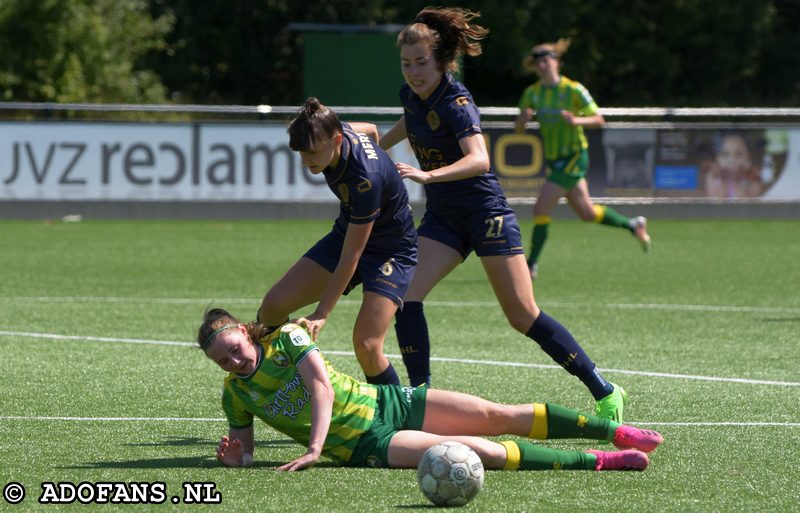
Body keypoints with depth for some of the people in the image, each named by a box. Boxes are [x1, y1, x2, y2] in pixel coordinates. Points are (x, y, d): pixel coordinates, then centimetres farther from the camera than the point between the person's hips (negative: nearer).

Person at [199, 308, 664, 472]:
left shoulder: (287, 339, -4)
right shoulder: (236, 395, 1)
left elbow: (322, 386, -14)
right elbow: (243, 449, 10)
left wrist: (315, 448, -26)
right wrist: (236, 457, -16)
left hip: (386, 405, 1)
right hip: (365, 447, -1)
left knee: (497, 415, -7)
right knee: (475, 449, -20)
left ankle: (615, 431, 4)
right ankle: (596, 461, -20)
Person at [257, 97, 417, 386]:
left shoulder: (366, 179, -37)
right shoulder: (334, 130, -15)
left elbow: (350, 259, -30)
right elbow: (370, 130, 12)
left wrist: (320, 315, -26)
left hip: (392, 251, -8)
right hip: (345, 233, 8)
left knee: (366, 345, -25)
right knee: (272, 307, -7)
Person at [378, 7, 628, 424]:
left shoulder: (455, 102, -22)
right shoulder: (412, 95, 1)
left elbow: (478, 159, -39)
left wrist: (429, 175, -53)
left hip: (486, 213, -7)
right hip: (442, 217, 7)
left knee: (523, 316, -7)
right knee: (405, 296, -13)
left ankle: (605, 393, 3)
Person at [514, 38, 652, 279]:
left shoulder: (573, 90, -13)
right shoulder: (532, 93, 3)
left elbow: (598, 120, -9)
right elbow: (518, 128, 5)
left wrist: (577, 120, -28)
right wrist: (523, 118, -19)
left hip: (573, 158, -7)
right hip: (554, 160, 7)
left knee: (541, 209, -14)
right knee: (586, 212, 17)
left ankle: (531, 264, -5)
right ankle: (633, 225, 38)